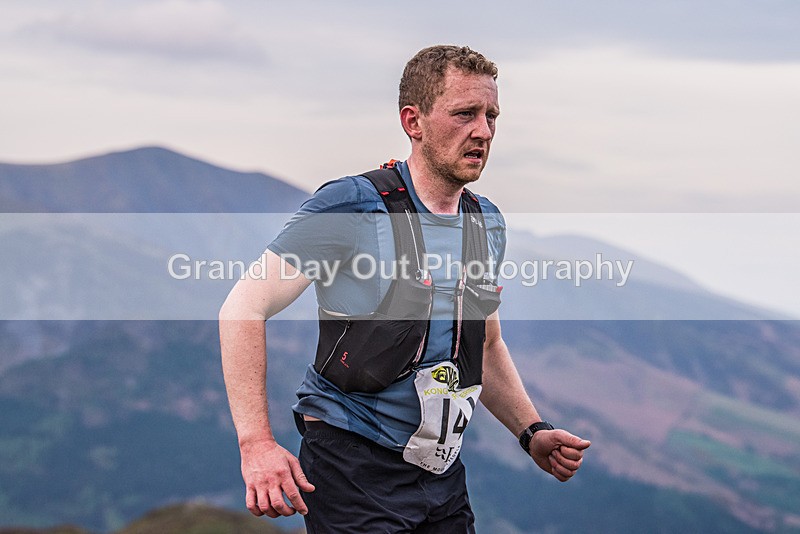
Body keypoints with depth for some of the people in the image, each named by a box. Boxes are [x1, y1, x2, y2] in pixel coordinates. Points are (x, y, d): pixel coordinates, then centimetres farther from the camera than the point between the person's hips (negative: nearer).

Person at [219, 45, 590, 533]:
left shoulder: (488, 223, 9)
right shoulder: (352, 205, -13)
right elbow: (245, 308, -15)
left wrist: (532, 433, 10)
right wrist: (257, 442, -25)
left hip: (443, 471, 7)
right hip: (354, 469, -6)